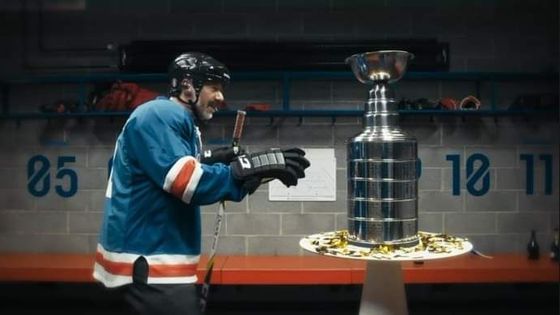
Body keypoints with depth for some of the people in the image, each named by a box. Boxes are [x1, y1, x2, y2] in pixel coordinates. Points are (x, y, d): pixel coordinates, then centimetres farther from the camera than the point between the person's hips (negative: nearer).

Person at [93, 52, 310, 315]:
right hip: (147, 261, -10)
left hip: (154, 257, 10)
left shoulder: (177, 120, 17)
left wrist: (210, 162, 1)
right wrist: (256, 167, -26)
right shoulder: (159, 115, -14)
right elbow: (184, 181, -25)